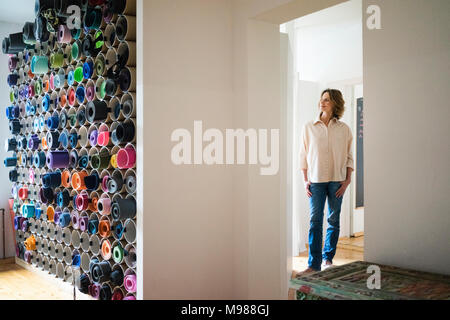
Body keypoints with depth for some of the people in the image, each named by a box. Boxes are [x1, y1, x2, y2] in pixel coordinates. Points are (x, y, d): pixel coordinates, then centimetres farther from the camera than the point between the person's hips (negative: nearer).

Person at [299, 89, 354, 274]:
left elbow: (349, 157, 7)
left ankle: (328, 258, 21)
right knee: (315, 220, -4)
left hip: (337, 180, 1)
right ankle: (314, 263, 0)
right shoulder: (309, 128, 5)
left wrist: (347, 180, -1)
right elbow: (303, 155, 6)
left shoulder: (344, 129, 5)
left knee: (334, 220, 7)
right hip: (316, 180, 0)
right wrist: (305, 180, 1)